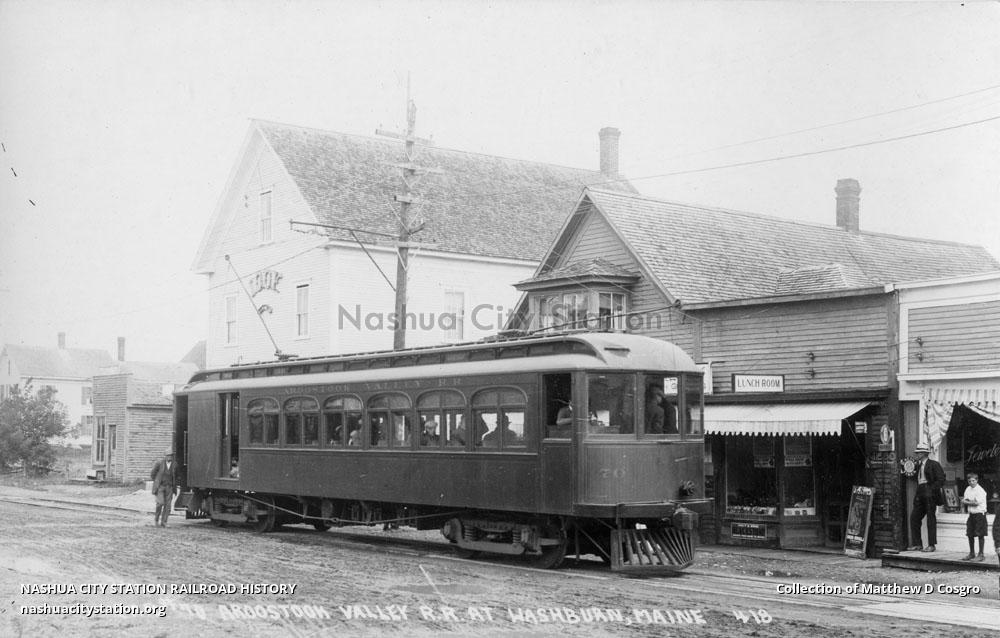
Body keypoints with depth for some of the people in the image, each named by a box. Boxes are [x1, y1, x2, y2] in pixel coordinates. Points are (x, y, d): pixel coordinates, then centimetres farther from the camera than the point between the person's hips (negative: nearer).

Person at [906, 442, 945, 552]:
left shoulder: (934, 465, -5)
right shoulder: (918, 465, 18)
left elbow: (941, 480, -9)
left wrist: (931, 489, -15)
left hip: (930, 494, -8)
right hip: (920, 495, 8)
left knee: (931, 519, -4)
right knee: (914, 517, 2)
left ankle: (931, 545, 0)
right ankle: (916, 544, 7)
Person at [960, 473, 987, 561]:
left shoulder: (980, 490, -13)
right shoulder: (968, 489, 9)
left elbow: (977, 503, -19)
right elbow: (963, 501, 6)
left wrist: (967, 502, -6)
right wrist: (972, 502, -13)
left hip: (979, 513, -7)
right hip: (971, 514, 7)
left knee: (980, 535, -3)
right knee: (970, 534, 11)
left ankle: (981, 555, 3)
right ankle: (972, 554, 22)